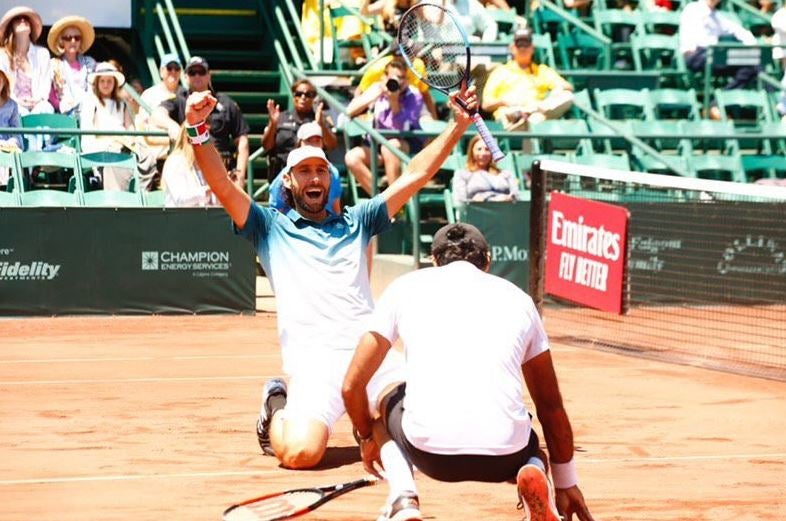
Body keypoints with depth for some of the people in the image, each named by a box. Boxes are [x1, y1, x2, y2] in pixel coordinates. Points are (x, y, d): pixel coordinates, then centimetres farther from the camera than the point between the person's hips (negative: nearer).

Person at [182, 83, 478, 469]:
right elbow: (222, 186, 1)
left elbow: (414, 176, 20)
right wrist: (198, 129, -13)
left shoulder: (355, 221, 23)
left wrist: (459, 125, 11)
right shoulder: (271, 228, 15)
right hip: (314, 361, -3)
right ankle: (278, 407, 11)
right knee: (300, 453, -26)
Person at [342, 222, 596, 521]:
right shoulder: (517, 298, 20)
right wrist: (566, 484, 33)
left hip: (429, 451, 0)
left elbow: (352, 387, 15)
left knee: (389, 403, 34)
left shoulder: (406, 287, 17)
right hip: (504, 457, 0)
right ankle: (534, 475, -1)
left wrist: (367, 436, 36)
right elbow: (551, 407, 23)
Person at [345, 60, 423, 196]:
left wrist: (394, 100, -32)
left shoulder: (414, 96, -11)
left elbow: (401, 128, -24)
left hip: (408, 145, -4)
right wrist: (376, 95, -21)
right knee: (352, 157, -23)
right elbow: (350, 111, -12)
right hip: (378, 143, 4)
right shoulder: (378, 89, -1)